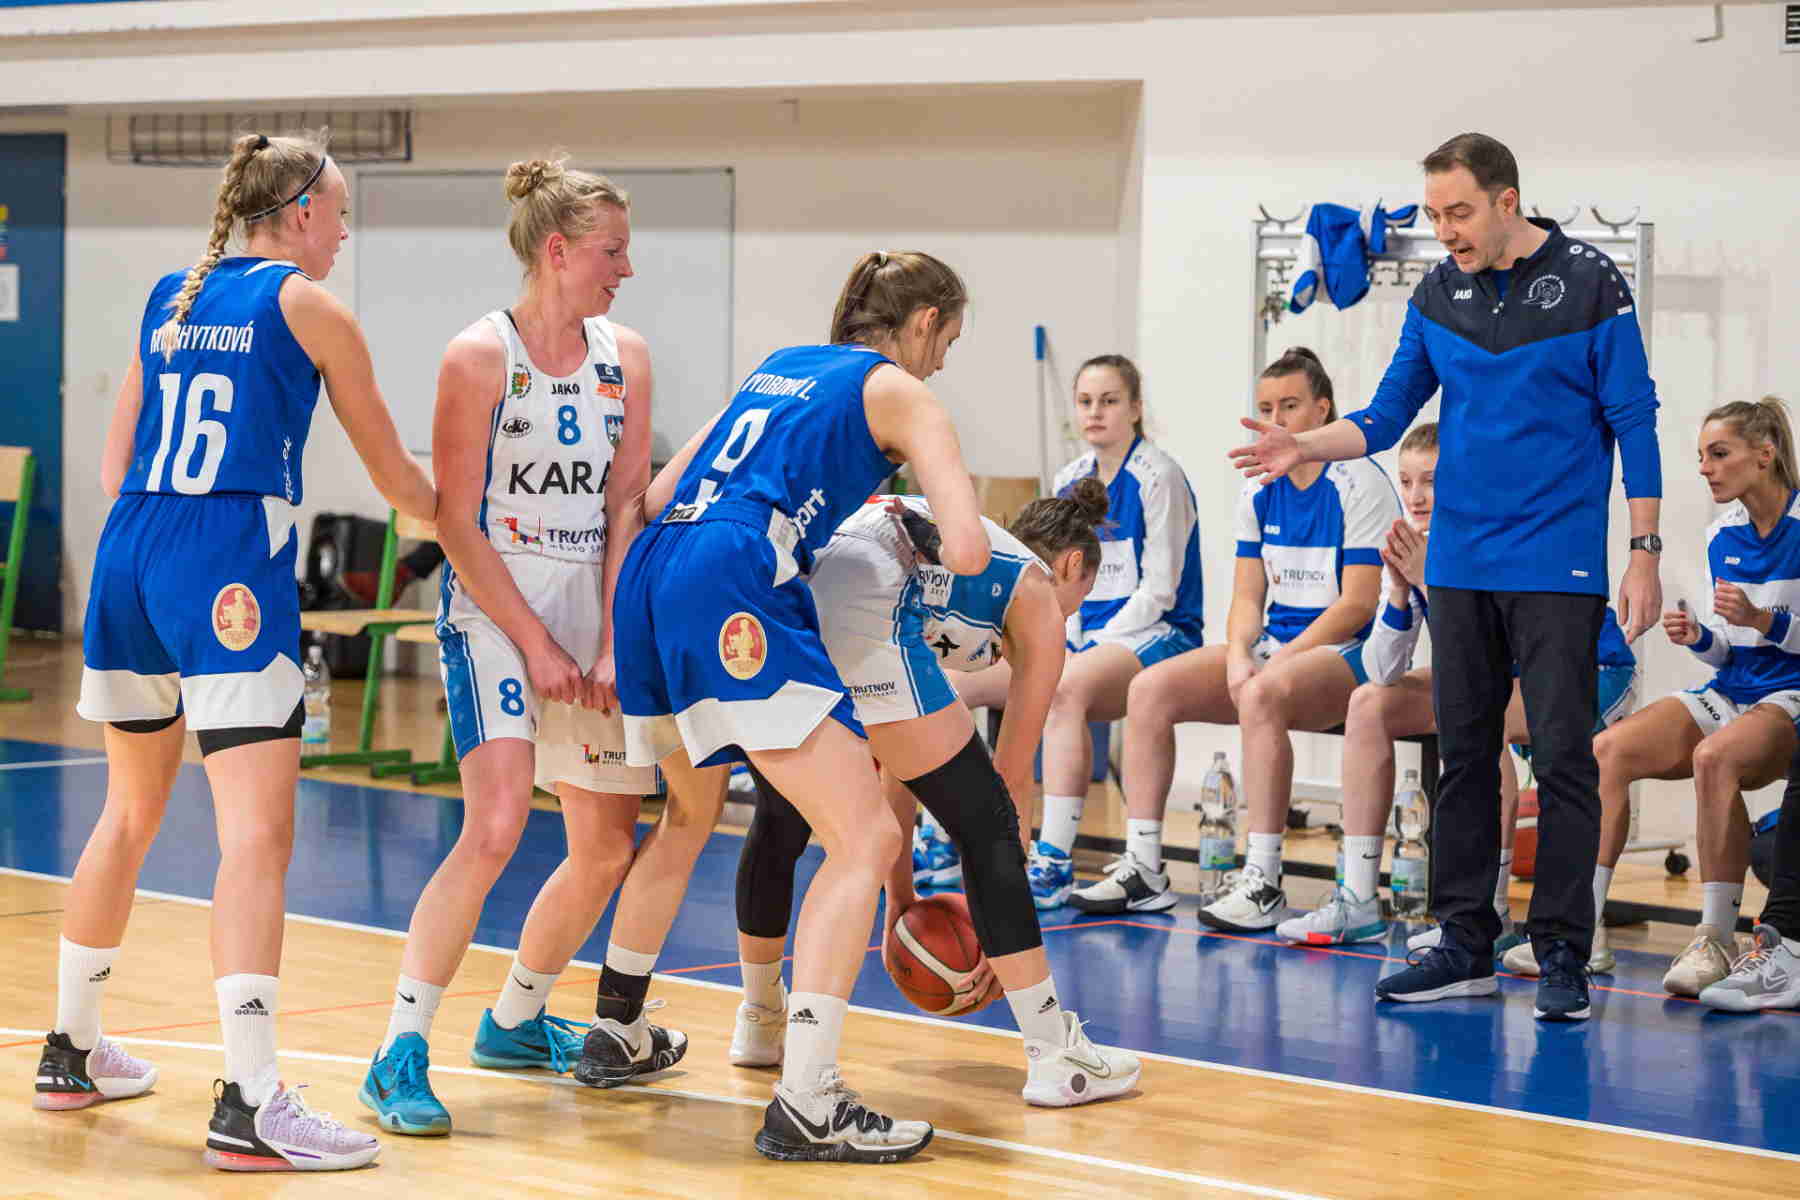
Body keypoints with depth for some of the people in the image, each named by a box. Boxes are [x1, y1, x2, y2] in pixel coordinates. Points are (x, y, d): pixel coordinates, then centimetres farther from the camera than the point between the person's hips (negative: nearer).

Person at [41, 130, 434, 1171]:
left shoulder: (167, 301, 17)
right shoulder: (310, 309, 1)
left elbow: (116, 472, 18)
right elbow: (397, 478, 10)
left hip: (129, 556, 7)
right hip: (233, 569, -7)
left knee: (133, 812, 22)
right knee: (260, 831, -12)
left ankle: (74, 1051, 34)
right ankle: (249, 1103, -21)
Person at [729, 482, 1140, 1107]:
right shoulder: (1037, 597, 22)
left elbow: (900, 749, 40)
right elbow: (1012, 776, 20)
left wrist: (899, 887, 41)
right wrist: (996, 925, 28)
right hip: (860, 628, -7)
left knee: (780, 821, 29)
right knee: (985, 826, 5)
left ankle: (759, 1023, 44)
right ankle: (1055, 1056, 6)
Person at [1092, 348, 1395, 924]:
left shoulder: (1359, 485, -9)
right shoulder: (1260, 492, 11)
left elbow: (1358, 603, -14)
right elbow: (1248, 596, 9)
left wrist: (1278, 661, -19)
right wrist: (1238, 656, -12)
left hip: (1345, 652, -7)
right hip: (1273, 646, 7)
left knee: (1262, 694, -38)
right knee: (1151, 687, -12)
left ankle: (1263, 882, -35)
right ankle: (1143, 867, -12)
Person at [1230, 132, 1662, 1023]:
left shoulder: (1589, 284, -5)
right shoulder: (1437, 296, 7)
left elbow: (1634, 423, -3)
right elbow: (1386, 416, 11)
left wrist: (1644, 555, -8)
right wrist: (1304, 447, -7)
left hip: (1558, 568, -5)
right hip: (1460, 565, 5)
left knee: (1563, 755, -6)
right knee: (1465, 752, 8)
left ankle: (1562, 956, 1)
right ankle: (1466, 947, 15)